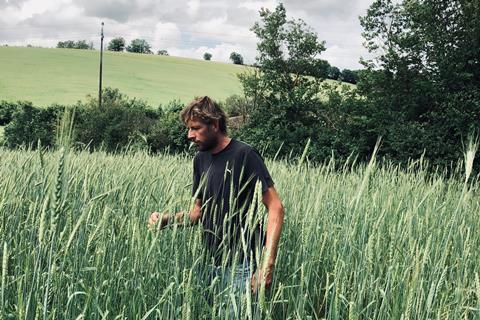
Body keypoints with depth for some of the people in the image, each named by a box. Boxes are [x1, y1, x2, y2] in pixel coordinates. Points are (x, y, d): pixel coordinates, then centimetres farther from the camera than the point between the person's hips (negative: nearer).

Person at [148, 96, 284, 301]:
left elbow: (276, 209, -15)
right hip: (212, 264, 7)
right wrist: (166, 220, -2)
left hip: (241, 266, -7)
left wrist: (267, 264, -23)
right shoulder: (201, 159, 10)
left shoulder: (244, 155, -12)